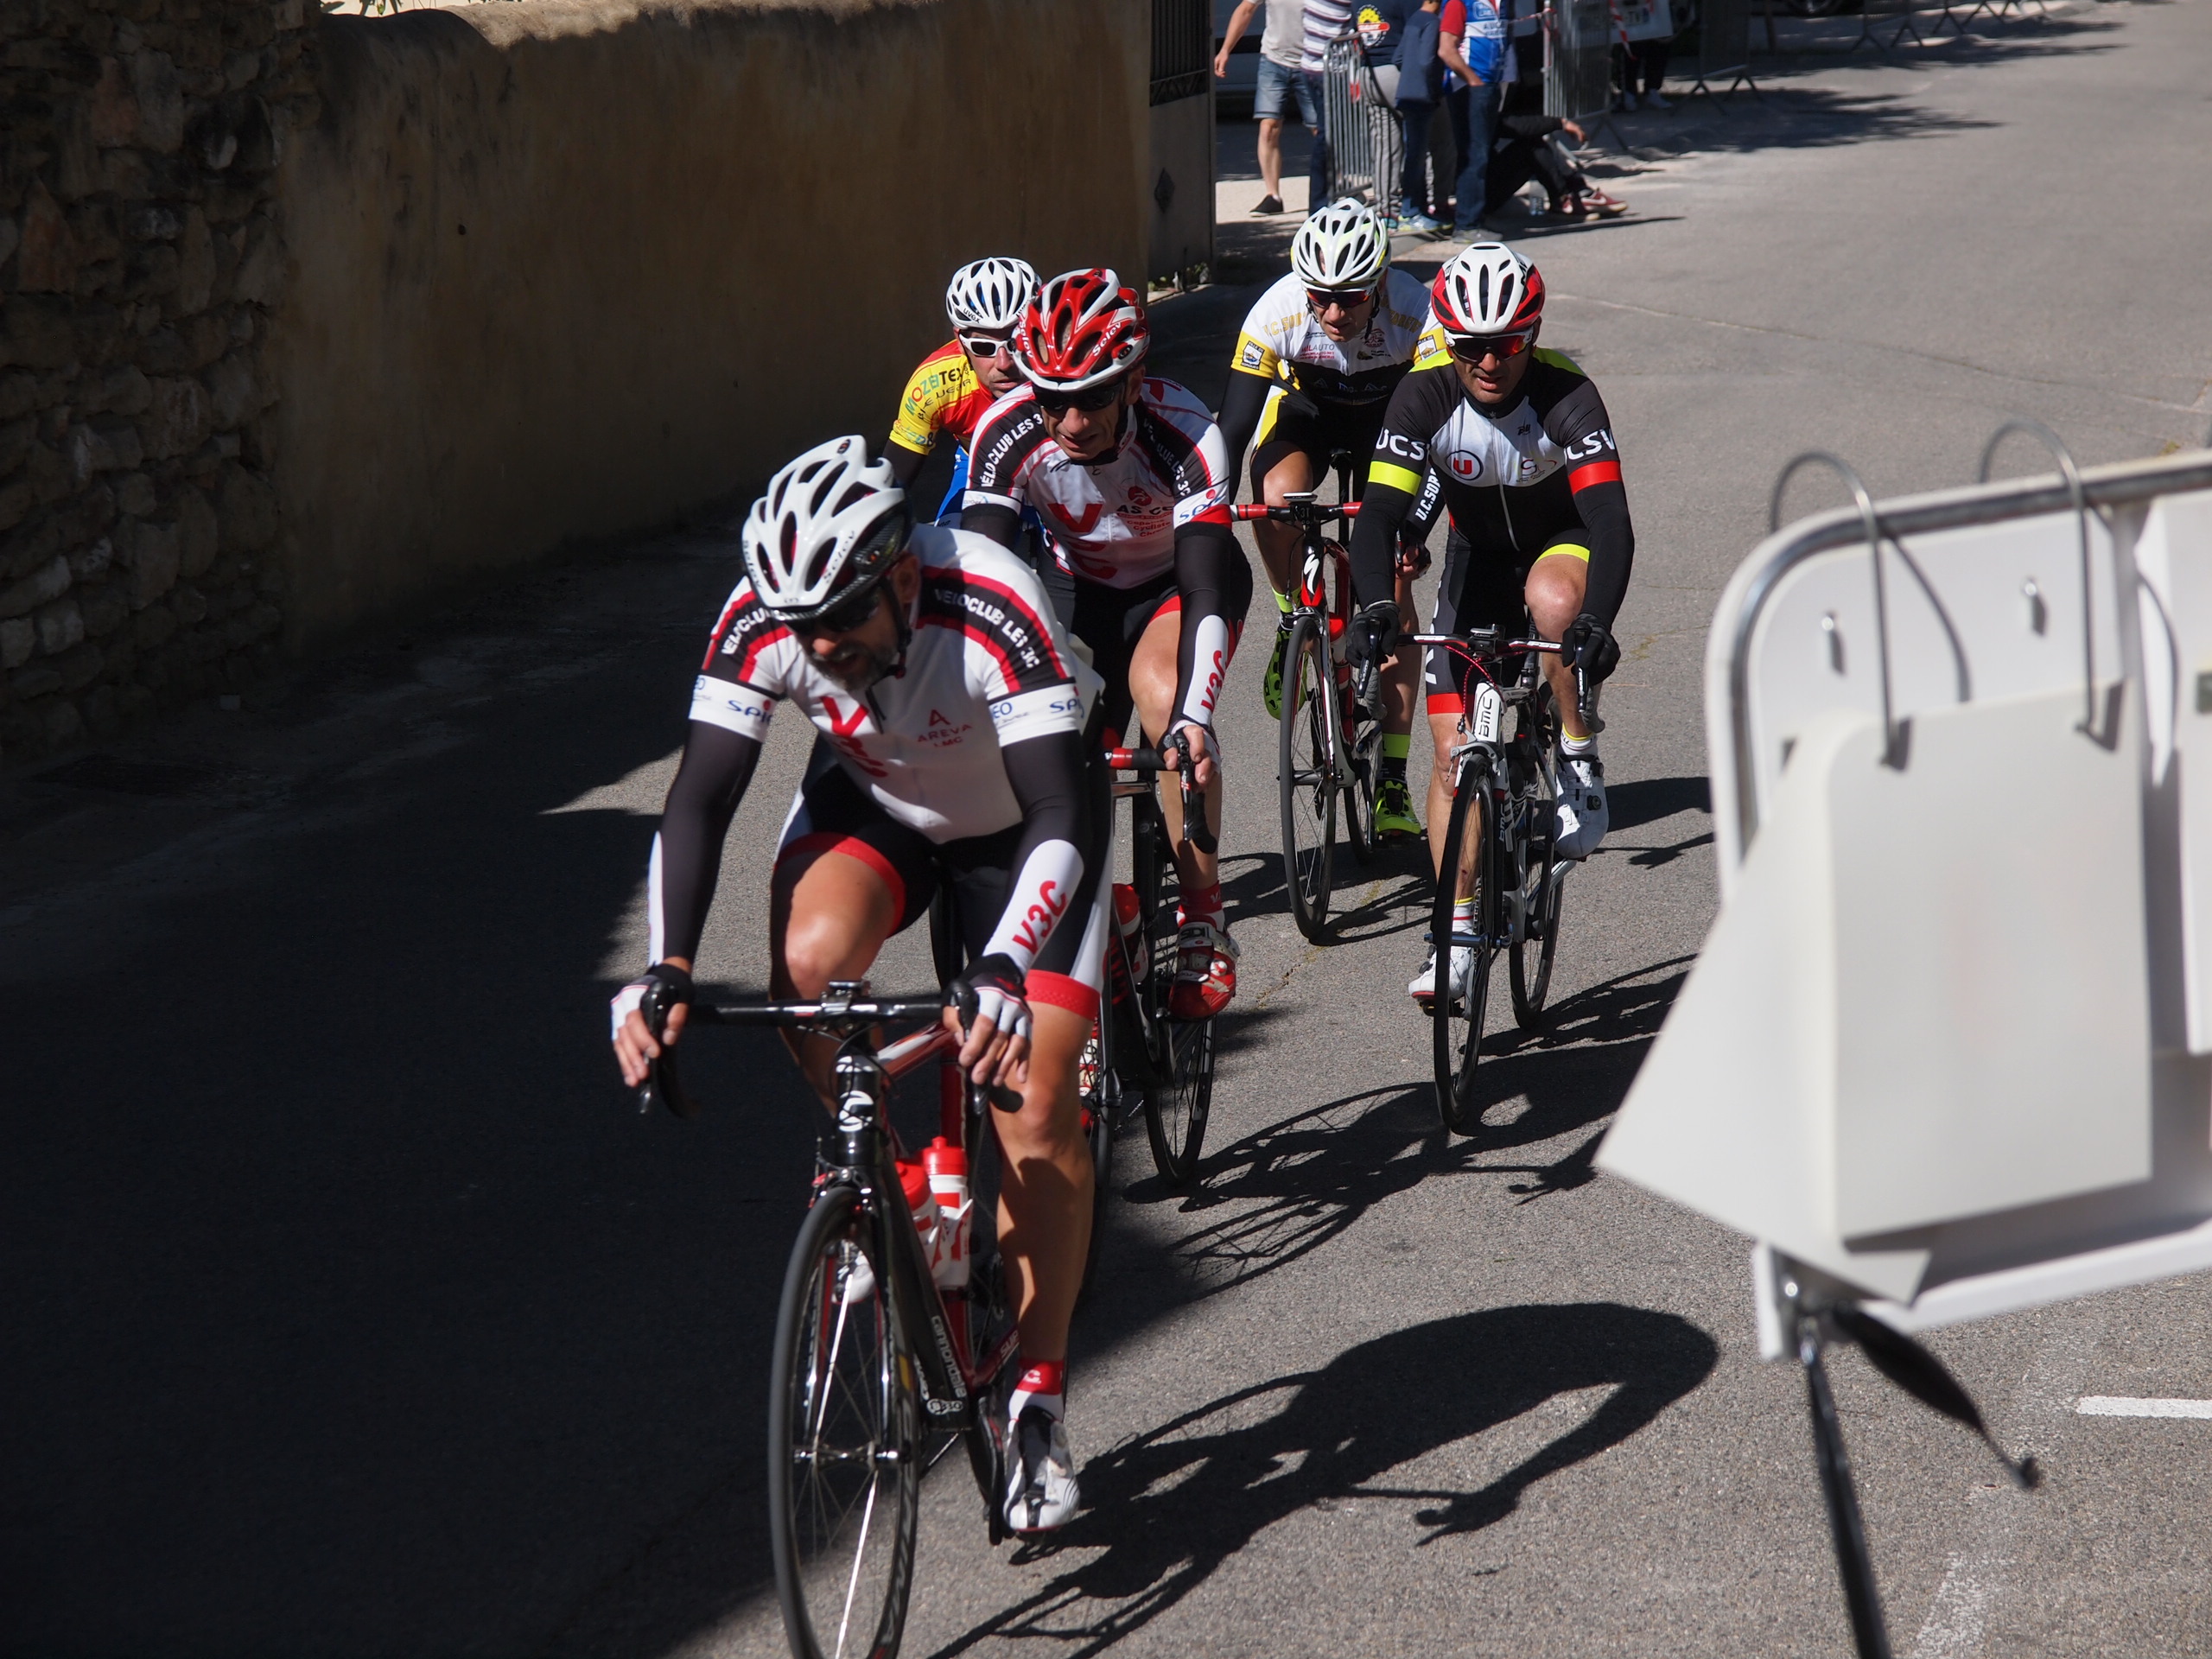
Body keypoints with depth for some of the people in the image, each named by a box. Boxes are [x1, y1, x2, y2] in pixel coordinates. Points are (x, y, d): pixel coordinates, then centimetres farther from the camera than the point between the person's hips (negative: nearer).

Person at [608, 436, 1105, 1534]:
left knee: (1036, 1111, -12)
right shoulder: (762, 621, -27)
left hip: (1019, 824, -3)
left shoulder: (993, 614, -38)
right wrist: (665, 970, -41)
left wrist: (1002, 971, -56)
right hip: (871, 800, 3)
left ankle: (1037, 1406, 2)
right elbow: (697, 804, -26)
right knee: (811, 960, -31)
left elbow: (1064, 820, -41)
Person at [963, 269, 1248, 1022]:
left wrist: (1193, 719, -55)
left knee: (1161, 694, -33)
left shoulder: (1182, 433, -35)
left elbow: (1206, 590, -41)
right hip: (1088, 591, 4)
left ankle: (1206, 922, -21)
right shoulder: (1009, 433, -28)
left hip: (1182, 583, -3)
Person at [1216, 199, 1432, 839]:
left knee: (1393, 586, -11)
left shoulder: (1416, 315, -33)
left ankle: (1392, 780, -7)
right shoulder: (1278, 312, -32)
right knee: (1277, 497, -35)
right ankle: (1294, 626, -6)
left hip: (1387, 415, 0)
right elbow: (1232, 425, -30)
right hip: (1304, 407, 0)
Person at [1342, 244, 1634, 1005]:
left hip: (1564, 542, -2)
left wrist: (1595, 620, -56)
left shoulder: (1566, 396, -29)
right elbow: (1379, 514, -29)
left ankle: (1579, 764, -18)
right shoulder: (1425, 398, -23)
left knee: (1552, 597, -40)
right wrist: (1376, 607, -48)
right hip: (1478, 556, 3)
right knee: (1453, 748, -6)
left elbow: (1610, 520, -39)